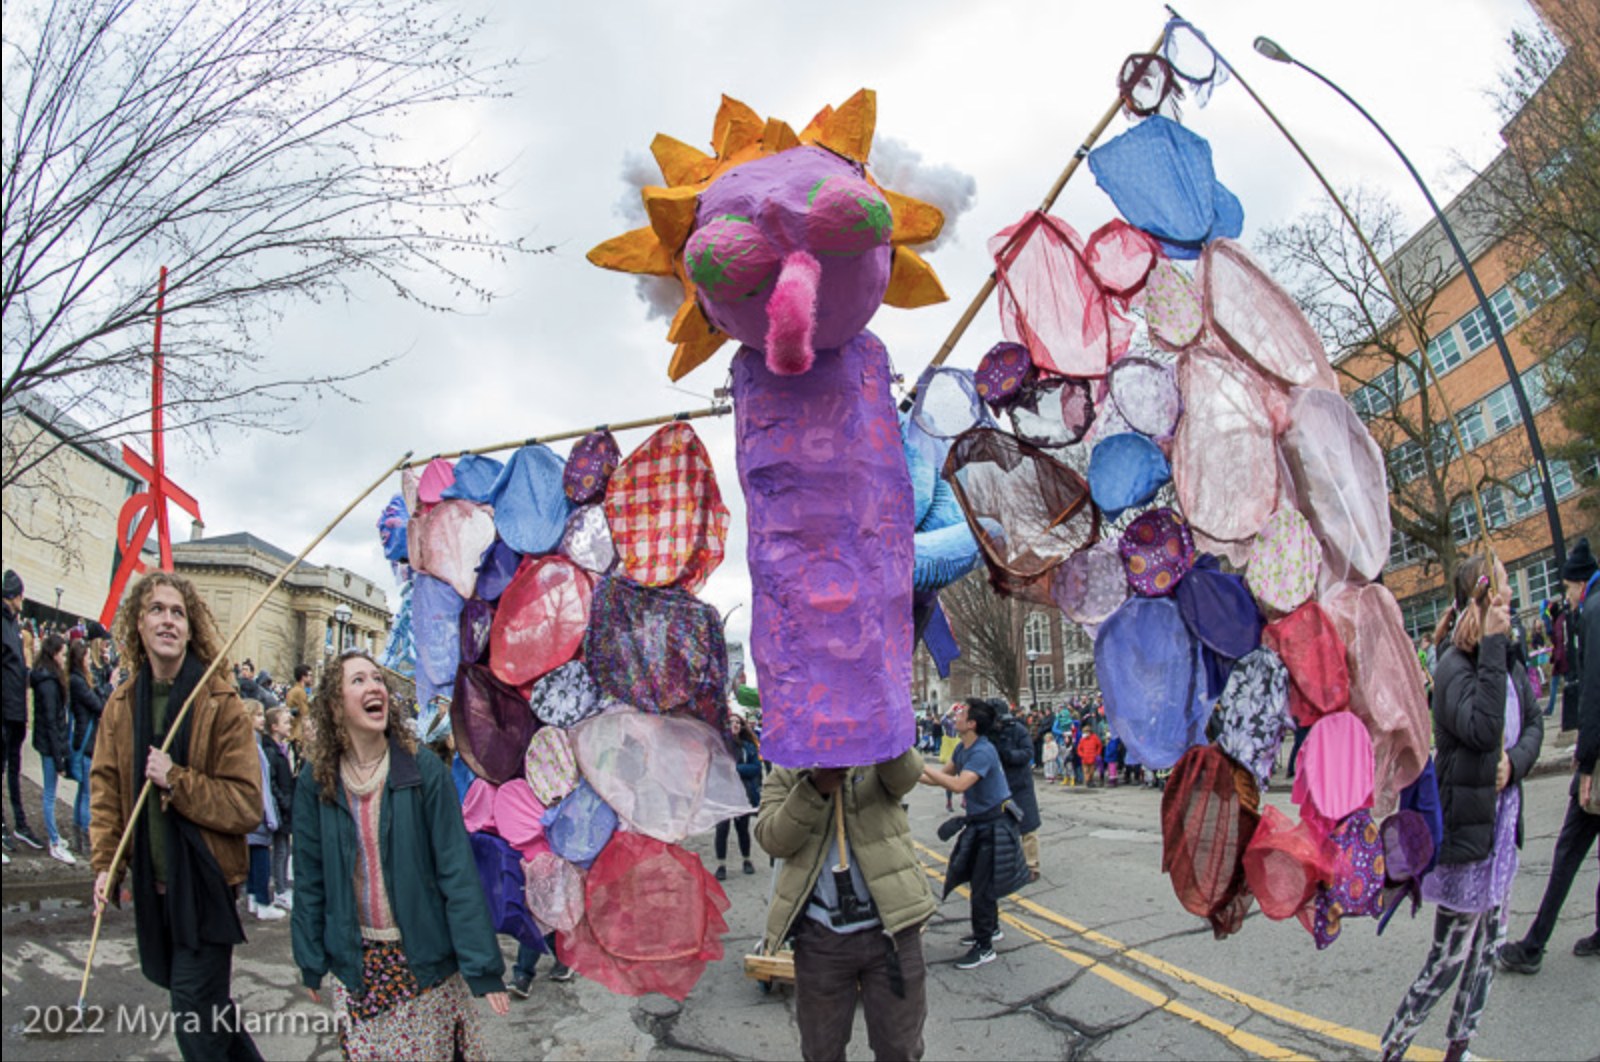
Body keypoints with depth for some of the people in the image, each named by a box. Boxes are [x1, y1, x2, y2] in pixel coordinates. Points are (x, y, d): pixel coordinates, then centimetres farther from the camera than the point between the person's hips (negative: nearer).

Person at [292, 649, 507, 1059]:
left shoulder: (424, 769, -11)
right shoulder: (316, 780, -3)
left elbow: (457, 871, -12)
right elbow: (309, 878, 4)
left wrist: (482, 966, -16)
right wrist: (311, 963, 4)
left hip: (426, 960, -2)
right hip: (355, 964, 2)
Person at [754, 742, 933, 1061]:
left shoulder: (878, 766, 2)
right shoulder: (785, 777, 4)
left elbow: (907, 770, -22)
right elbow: (772, 839, -11)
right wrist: (814, 789, -25)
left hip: (891, 929, -1)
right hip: (820, 937, 1)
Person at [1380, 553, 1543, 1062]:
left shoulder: (1507, 659, 5)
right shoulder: (1454, 666, -19)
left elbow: (1534, 721, 14)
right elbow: (1485, 730, -34)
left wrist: (1516, 761, -7)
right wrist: (1491, 646, -31)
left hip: (1503, 824, 8)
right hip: (1465, 828, -8)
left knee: (1488, 947, 18)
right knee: (1450, 957, 1)